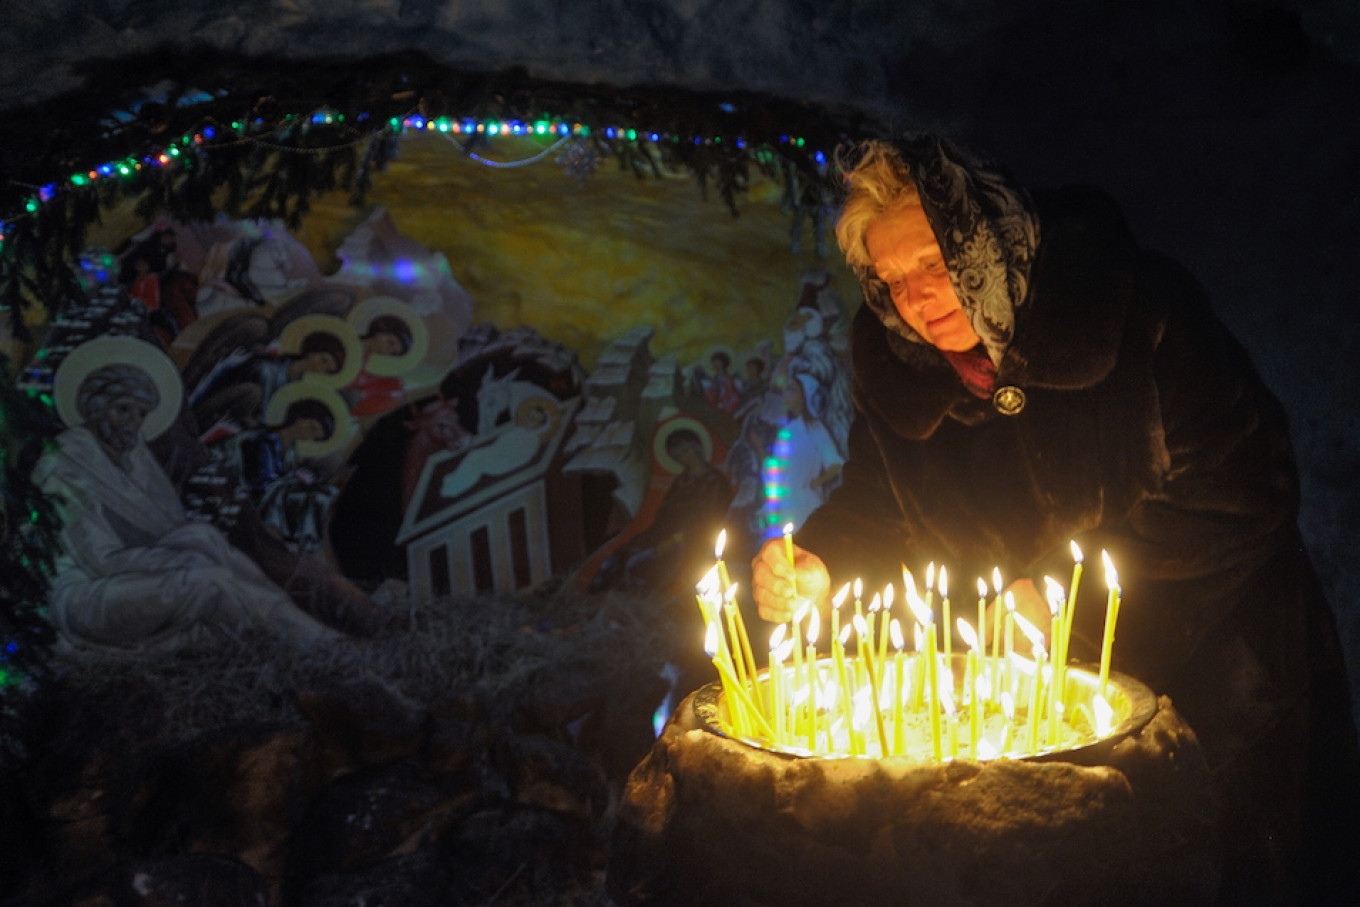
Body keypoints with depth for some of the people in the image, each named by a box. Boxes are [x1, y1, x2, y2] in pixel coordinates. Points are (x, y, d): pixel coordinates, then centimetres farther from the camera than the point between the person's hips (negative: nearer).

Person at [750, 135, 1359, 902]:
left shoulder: (1137, 306, -24)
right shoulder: (893, 357, -10)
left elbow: (1240, 500, -22)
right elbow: (882, 507, 1)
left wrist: (1069, 596, -24)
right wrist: (820, 567, -22)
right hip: (1055, 667, 4)